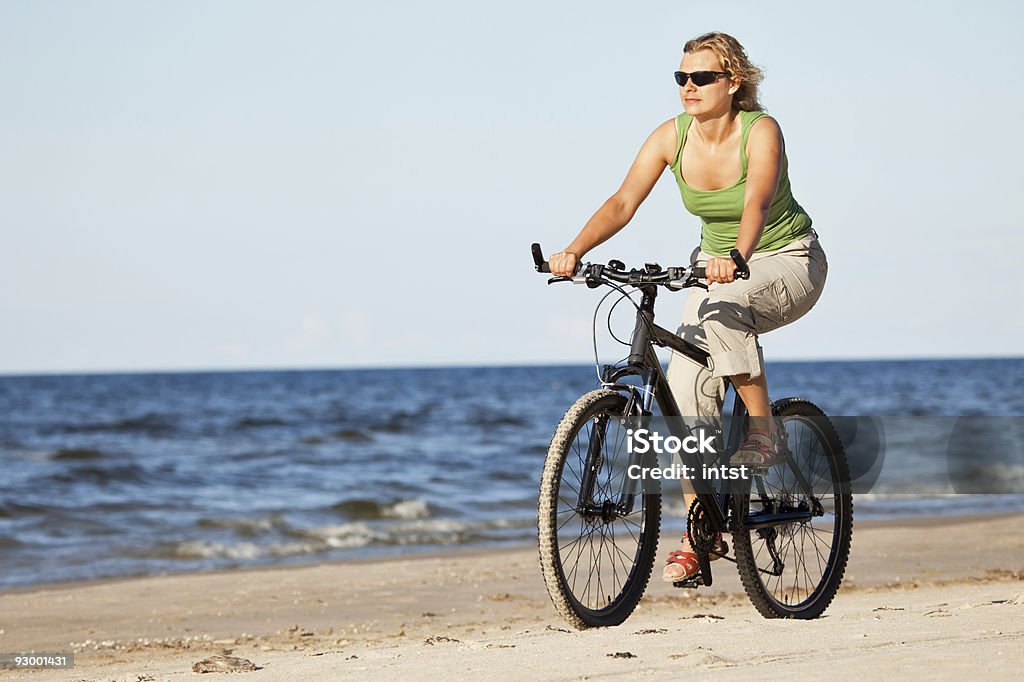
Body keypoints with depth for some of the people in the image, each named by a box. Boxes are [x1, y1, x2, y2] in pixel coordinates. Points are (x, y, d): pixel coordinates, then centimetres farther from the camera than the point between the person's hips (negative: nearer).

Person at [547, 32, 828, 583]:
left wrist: (736, 258, -59)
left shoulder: (761, 132, -22)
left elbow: (756, 204, -39)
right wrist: (575, 251, -37)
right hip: (717, 263, 5)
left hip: (786, 261, -5)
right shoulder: (671, 136, -10)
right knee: (685, 385, -14)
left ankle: (765, 432, -20)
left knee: (723, 307, -38)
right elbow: (623, 202, -19)